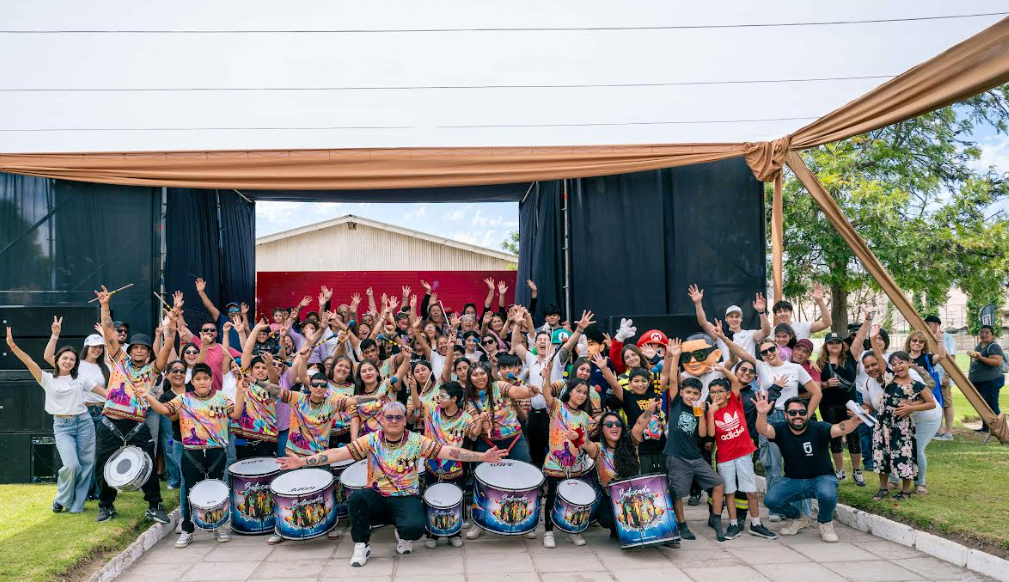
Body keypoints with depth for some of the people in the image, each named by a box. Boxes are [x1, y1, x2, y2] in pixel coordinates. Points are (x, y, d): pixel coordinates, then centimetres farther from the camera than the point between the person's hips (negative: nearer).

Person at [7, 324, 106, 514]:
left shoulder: (81, 379, 9)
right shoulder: (48, 379, 3)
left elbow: (102, 390, 12)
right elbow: (30, 362, -9)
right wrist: (13, 346, -22)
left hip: (84, 422, 2)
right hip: (62, 426, -2)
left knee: (86, 464, 0)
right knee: (71, 465, -18)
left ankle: (76, 505, 15)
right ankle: (62, 500, 9)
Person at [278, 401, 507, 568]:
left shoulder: (416, 441, -6)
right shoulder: (371, 440, -4)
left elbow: (448, 452, -12)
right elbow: (339, 453, -11)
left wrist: (483, 456, -23)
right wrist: (303, 461, -22)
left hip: (406, 499, -1)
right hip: (377, 498, 1)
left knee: (414, 528, -31)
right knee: (357, 498, -30)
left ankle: (403, 537, 10)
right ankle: (361, 546, -7)